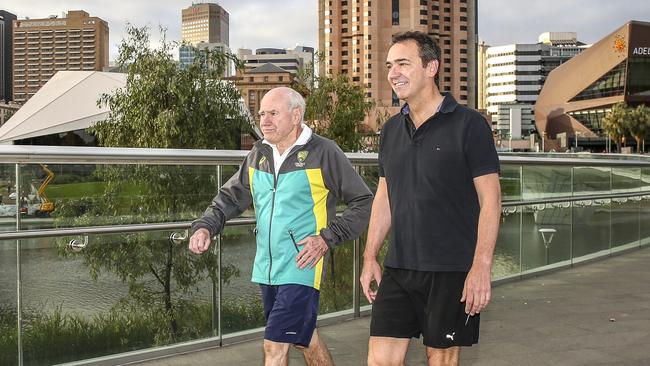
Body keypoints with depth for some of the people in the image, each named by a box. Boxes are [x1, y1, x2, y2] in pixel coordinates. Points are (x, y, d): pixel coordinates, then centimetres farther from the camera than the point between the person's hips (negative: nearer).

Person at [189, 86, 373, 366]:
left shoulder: (323, 152, -9)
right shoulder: (259, 154, 9)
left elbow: (363, 203, -7)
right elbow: (231, 196, 15)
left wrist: (327, 238, -15)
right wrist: (205, 226, -3)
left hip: (301, 267, -7)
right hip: (266, 268, 7)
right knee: (305, 338, 21)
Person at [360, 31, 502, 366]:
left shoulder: (468, 125, -7)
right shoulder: (391, 129, 10)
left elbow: (490, 200, -10)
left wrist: (481, 267, -16)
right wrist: (370, 258, 11)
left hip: (451, 271, -5)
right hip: (398, 268, 5)